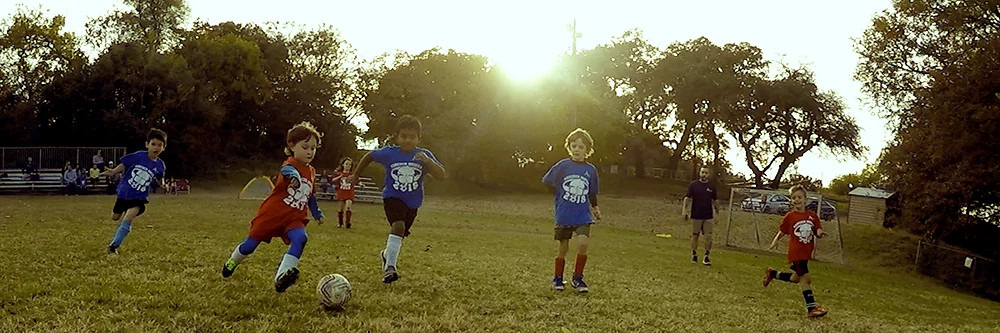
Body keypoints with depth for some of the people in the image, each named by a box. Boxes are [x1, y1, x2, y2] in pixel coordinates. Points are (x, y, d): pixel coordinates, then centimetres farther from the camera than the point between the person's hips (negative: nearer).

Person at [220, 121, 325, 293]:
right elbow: (288, 170, -41)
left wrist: (317, 213, 27)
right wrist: (294, 177, -63)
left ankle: (281, 277, -38)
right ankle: (233, 260, 41)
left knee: (300, 238, -27)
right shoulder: (290, 165, -13)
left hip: (294, 218, 5)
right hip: (272, 214, -4)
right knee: (251, 244, 5)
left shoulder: (311, 172, 10)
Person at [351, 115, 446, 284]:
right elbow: (369, 156, 6)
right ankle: (390, 267, -25)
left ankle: (387, 255, 50)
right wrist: (356, 175, 16)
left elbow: (442, 175, -23)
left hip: (412, 203, 3)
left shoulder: (424, 155, -13)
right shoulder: (389, 153, -13)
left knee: (400, 234, 19)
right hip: (393, 198, -3)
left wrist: (427, 161, -38)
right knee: (398, 225, -29)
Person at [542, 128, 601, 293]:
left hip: (583, 216, 1)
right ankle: (558, 279, 27)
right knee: (563, 247, 8)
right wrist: (561, 196, 5)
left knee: (583, 243, -17)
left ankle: (578, 278, 0)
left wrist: (595, 208, 14)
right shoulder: (563, 166, -6)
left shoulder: (591, 170, 1)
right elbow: (547, 182, 3)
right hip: (563, 216, -1)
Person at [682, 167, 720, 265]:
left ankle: (706, 256, 7)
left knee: (708, 236, -4)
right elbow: (687, 198, -1)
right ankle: (694, 255, 21)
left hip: (708, 216, 1)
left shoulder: (712, 186, 6)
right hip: (695, 215, -1)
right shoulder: (693, 185, 0)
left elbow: (714, 201, 13)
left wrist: (717, 213, 12)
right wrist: (684, 210, -11)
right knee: (695, 236, 8)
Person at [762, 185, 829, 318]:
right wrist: (776, 240, -12)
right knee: (806, 278, -13)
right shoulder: (790, 216, -3)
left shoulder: (812, 216, 5)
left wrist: (819, 233, -13)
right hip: (795, 252, -5)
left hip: (806, 252, 5)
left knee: (796, 278, 18)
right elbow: (782, 231, 4)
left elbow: (818, 231, 10)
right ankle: (811, 307, -9)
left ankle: (772, 273, 40)